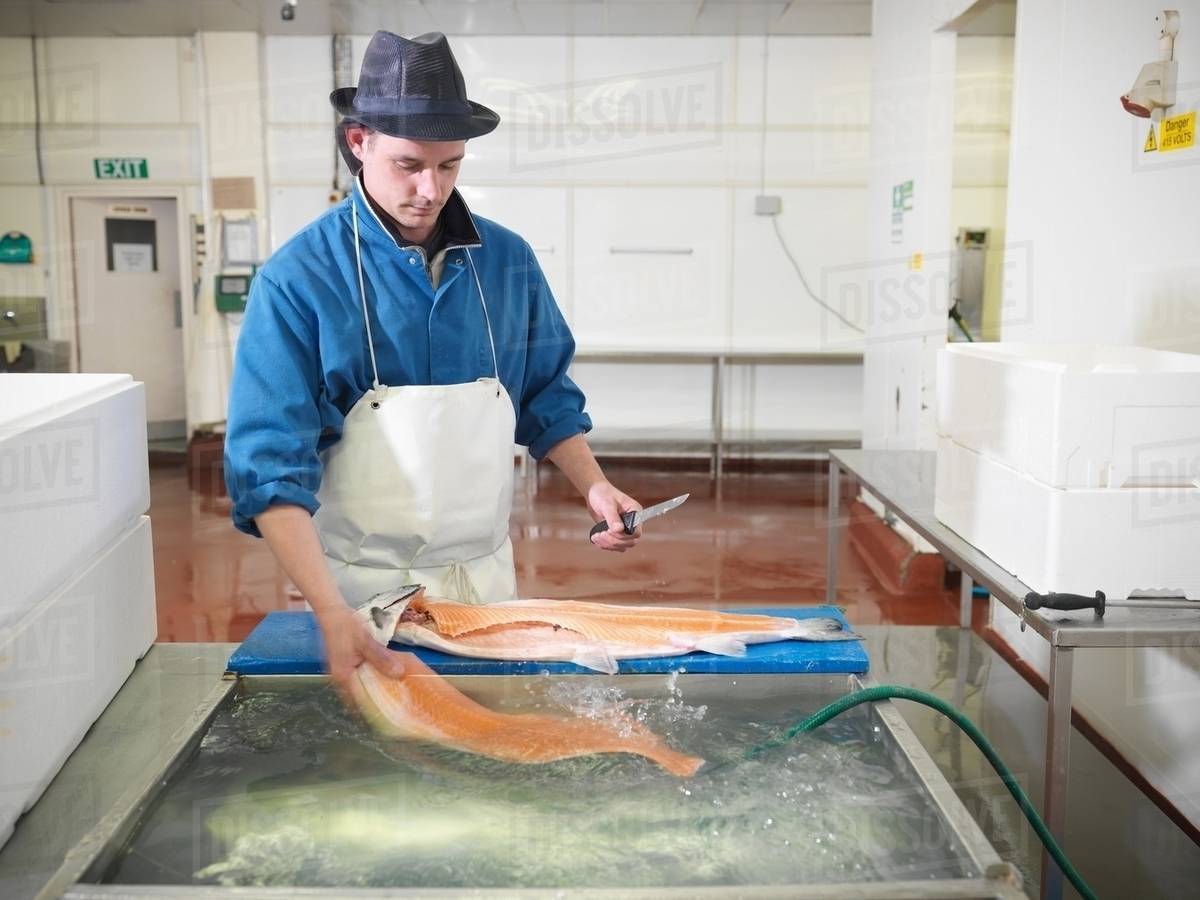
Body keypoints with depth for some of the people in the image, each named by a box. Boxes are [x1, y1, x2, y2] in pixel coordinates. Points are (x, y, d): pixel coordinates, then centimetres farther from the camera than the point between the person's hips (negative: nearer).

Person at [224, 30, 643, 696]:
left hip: (486, 572, 4)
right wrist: (331, 613, -29)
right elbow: (271, 464, -18)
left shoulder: (507, 260, -2)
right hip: (360, 585, -3)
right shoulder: (298, 279, -14)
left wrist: (594, 487, -5)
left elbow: (546, 398, 11)